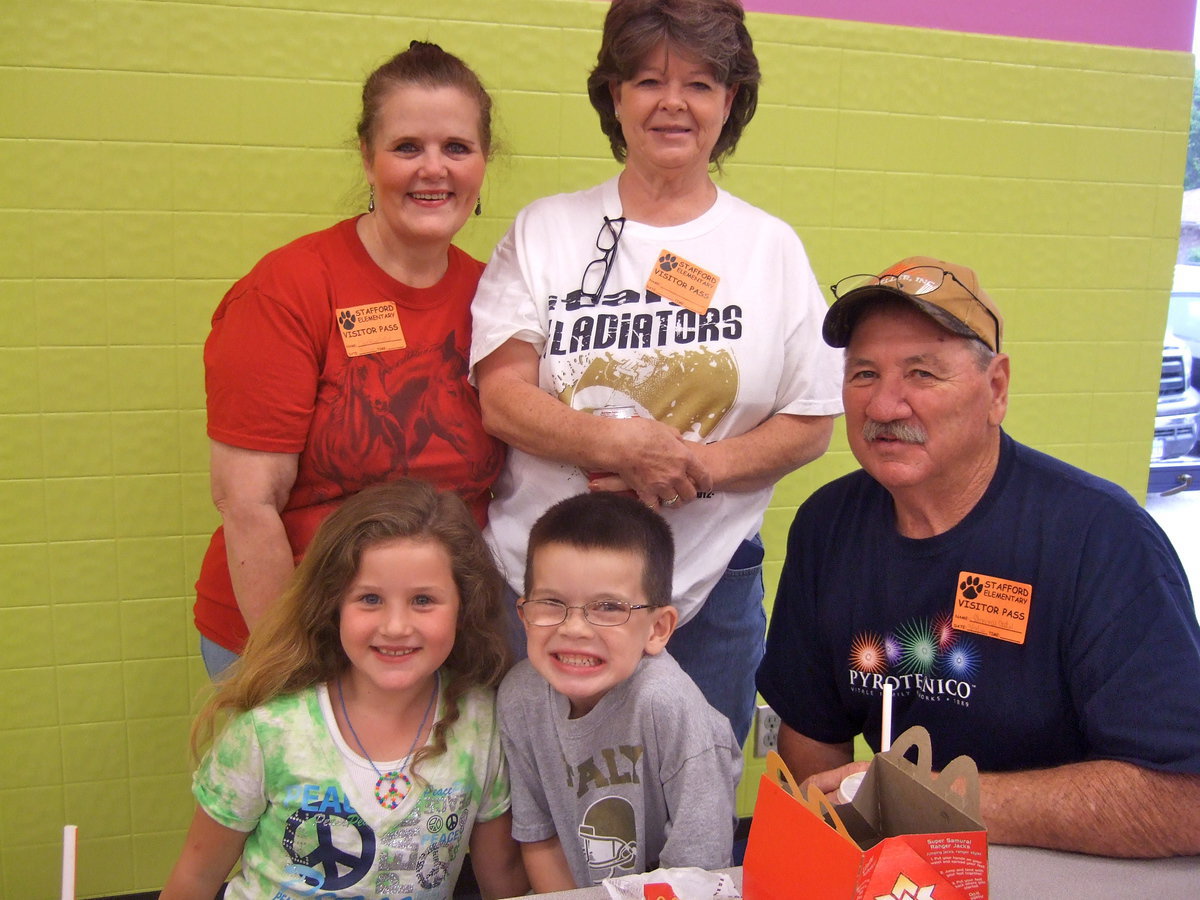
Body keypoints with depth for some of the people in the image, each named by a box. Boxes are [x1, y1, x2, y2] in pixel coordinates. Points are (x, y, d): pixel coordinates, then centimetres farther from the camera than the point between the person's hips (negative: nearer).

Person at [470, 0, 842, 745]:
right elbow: (499, 396, -4)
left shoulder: (771, 248, 5)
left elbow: (812, 424, 3)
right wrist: (626, 446, -20)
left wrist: (703, 466, -15)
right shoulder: (546, 230, 4)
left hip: (708, 594, 1)